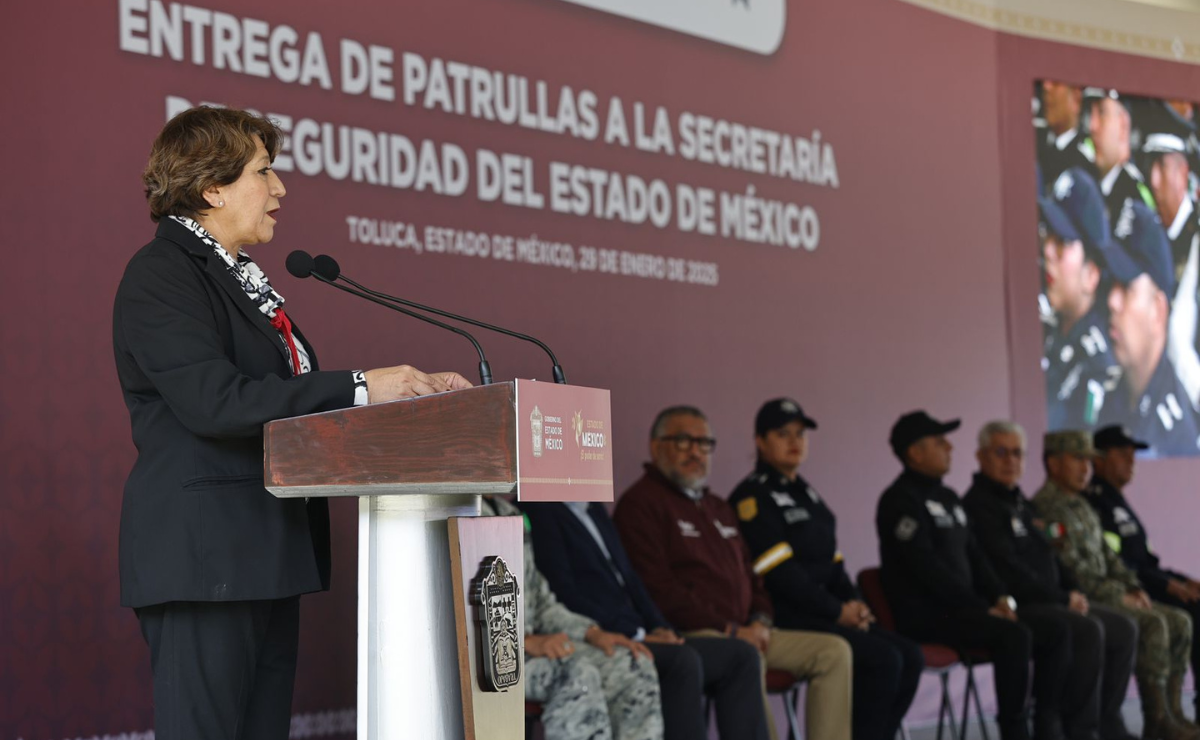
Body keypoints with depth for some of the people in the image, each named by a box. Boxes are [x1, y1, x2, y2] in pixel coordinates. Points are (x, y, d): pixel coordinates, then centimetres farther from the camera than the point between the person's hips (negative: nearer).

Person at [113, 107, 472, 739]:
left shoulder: (244, 280, 21)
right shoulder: (161, 274, -9)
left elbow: (288, 393, 20)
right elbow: (214, 401, -21)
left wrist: (408, 390, 8)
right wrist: (359, 388, -19)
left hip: (268, 556, 9)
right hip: (202, 554, -9)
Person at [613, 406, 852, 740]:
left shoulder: (718, 508, 26)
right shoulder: (640, 504, -2)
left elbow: (749, 573, 30)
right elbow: (657, 590, -13)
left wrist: (760, 621, 7)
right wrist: (729, 630, -14)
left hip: (745, 633, 9)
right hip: (688, 635, -9)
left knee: (833, 651, -6)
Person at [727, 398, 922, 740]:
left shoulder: (806, 494, 21)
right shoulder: (753, 497, -7)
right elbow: (780, 572, -15)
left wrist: (855, 603, 1)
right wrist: (838, 612, -13)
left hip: (826, 615, 9)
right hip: (784, 618, -9)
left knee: (910, 656, -7)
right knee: (883, 660, -22)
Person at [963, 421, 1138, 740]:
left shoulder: (1022, 504, 21)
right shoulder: (978, 505, -11)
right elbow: (1007, 570, -19)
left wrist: (1074, 590, 7)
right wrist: (1063, 598, -14)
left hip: (1050, 602, 10)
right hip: (1016, 606, -10)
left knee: (1123, 629, -1)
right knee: (1088, 631, -28)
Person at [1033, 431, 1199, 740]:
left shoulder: (1081, 507, 21)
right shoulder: (1046, 509, -11)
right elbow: (1071, 570, -18)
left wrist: (1133, 588, 6)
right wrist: (1118, 596, -14)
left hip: (1105, 596, 10)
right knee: (1152, 623, -25)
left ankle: (1169, 713, -4)